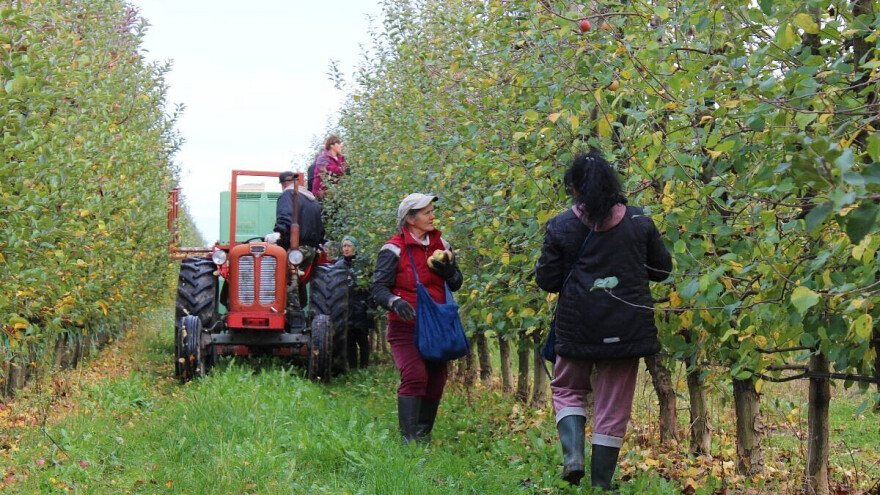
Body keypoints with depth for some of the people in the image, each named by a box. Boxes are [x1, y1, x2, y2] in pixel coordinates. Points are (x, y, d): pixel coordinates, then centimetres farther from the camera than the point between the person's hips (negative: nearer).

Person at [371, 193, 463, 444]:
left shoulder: (440, 244, 10)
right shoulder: (394, 249, -9)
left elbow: (456, 284, 16)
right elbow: (378, 287, -12)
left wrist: (448, 269, -7)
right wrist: (395, 302, -32)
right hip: (406, 327, -6)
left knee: (436, 380, 8)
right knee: (414, 376, -20)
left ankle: (424, 434, 23)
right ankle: (409, 437, -15)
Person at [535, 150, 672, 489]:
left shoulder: (561, 226, -7)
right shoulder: (639, 222, -1)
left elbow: (547, 280, -3)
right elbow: (661, 269, 8)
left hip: (578, 326, -1)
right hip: (627, 327, 1)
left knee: (568, 388, 20)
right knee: (614, 404, 8)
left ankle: (573, 454, -4)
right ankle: (601, 483, 10)